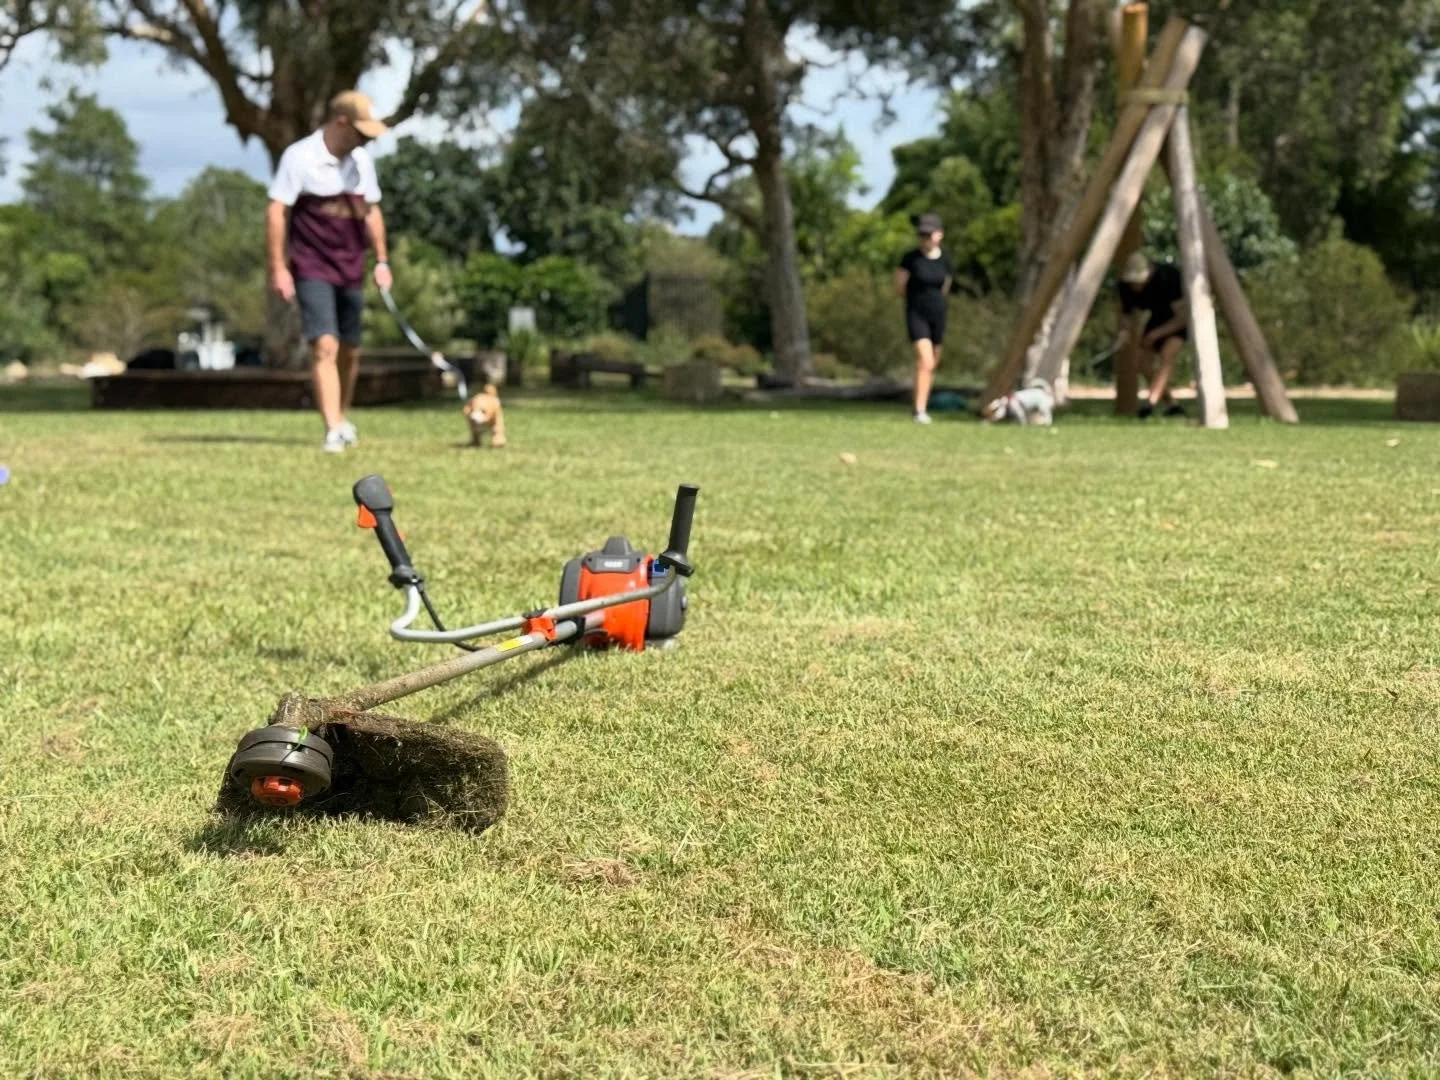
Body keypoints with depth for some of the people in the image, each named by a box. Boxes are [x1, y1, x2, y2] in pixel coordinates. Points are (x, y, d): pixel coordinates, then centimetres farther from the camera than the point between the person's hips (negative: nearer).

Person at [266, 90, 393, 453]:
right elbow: (276, 212, -11)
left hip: (351, 270, 6)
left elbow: (371, 211, 18)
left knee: (349, 351, 11)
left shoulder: (362, 160, 8)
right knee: (325, 346, -17)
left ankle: (342, 418, 30)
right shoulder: (299, 157, -11)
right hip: (312, 269, -6)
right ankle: (333, 430, -20)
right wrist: (278, 268, -15)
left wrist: (381, 261, 13)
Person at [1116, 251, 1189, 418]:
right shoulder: (1126, 286, -20)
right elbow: (1127, 312, -1)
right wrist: (1126, 331, -22)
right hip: (1159, 315, 6)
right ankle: (1173, 405, 12)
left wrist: (1156, 334, -31)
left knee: (1167, 355, -29)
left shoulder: (1167, 278, -36)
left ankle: (1151, 401, -44)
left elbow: (1183, 317, -30)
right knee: (1145, 364, -3)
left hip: (1180, 318, -6)